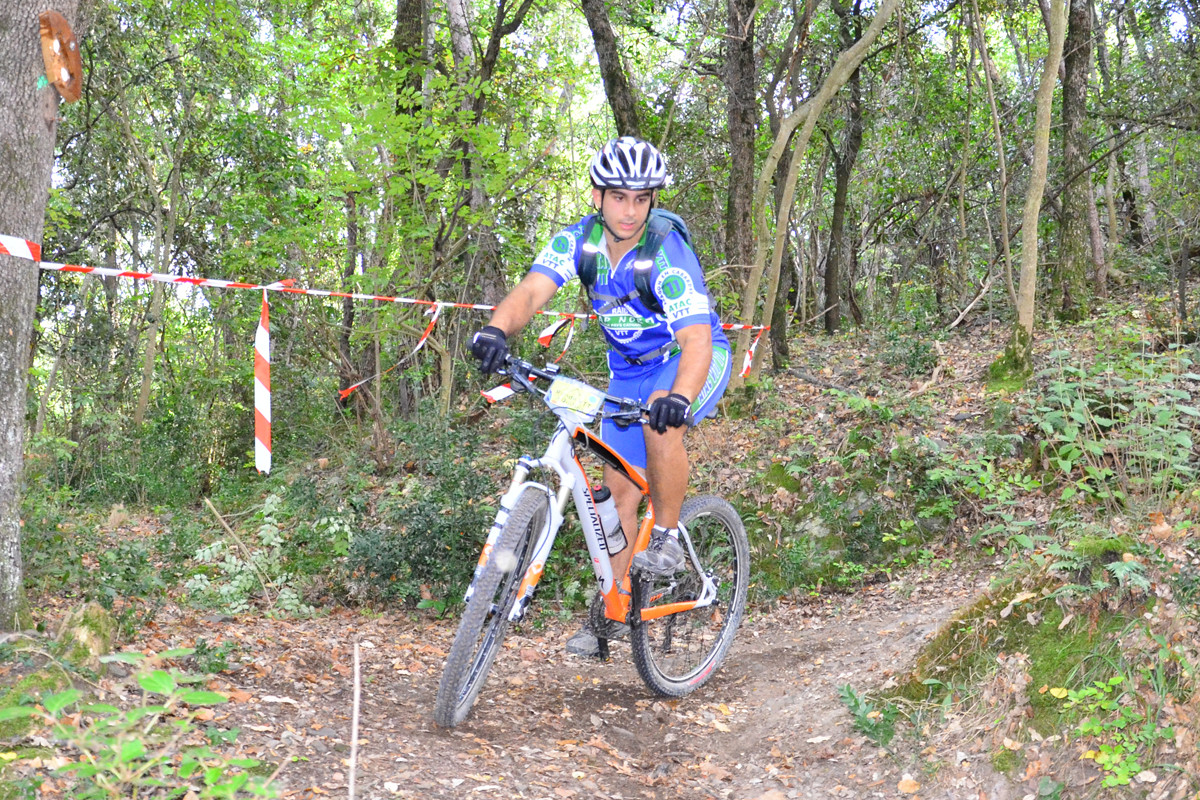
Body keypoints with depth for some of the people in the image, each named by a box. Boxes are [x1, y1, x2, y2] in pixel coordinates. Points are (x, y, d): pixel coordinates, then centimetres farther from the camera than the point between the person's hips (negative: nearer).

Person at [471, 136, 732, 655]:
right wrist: (495, 330, -51)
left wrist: (679, 398, -60)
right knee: (620, 489, 3)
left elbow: (697, 341, -41)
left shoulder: (668, 256, -30)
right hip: (628, 368, 5)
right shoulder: (578, 240, -16)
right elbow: (531, 292, -29)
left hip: (691, 360, -5)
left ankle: (667, 536, -14)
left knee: (661, 420, -37)